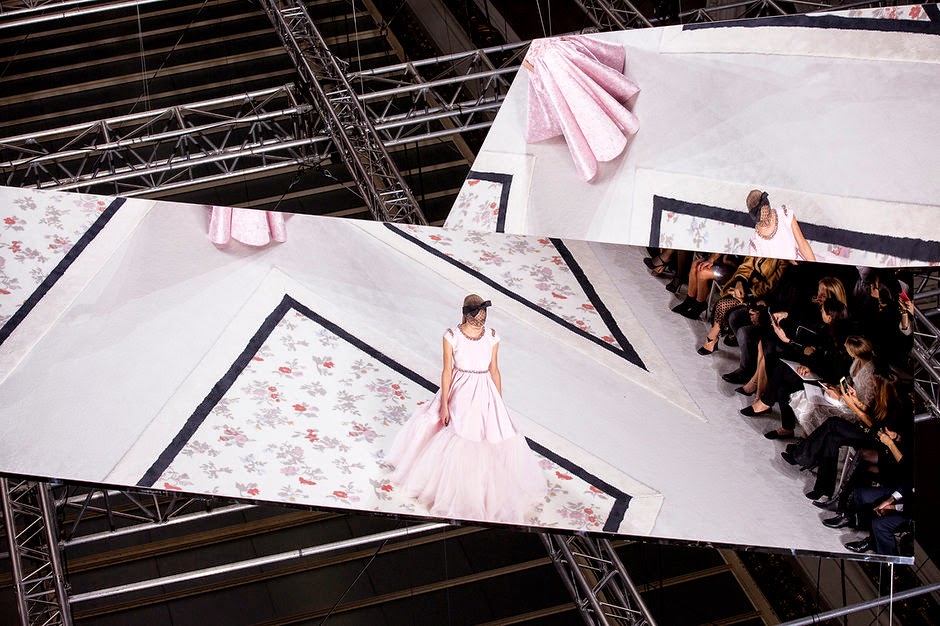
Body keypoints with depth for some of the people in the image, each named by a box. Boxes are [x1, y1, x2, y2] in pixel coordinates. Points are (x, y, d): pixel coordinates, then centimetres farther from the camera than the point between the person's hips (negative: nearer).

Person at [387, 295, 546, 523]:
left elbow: (494, 370, 2)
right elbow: (447, 370, -8)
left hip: (485, 394, 2)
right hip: (459, 394, -2)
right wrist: (444, 405, -7)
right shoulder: (452, 336, -13)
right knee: (456, 442, 9)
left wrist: (499, 403, 4)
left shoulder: (491, 337, -7)